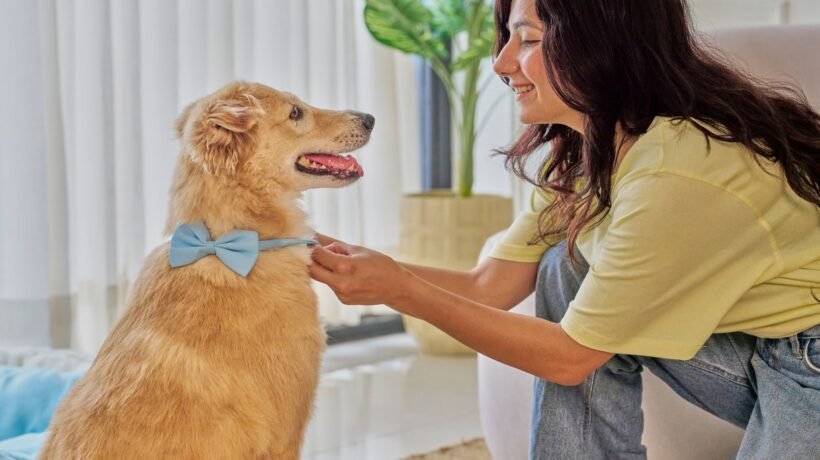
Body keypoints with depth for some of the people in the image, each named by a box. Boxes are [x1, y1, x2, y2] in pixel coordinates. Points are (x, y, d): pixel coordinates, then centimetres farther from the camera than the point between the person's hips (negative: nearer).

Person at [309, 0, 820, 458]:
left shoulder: (676, 172, -27)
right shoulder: (586, 153, 0)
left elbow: (569, 356, -19)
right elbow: (487, 286, 0)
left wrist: (401, 290, -18)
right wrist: (342, 260, -7)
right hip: (750, 350, 8)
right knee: (568, 268, -3)